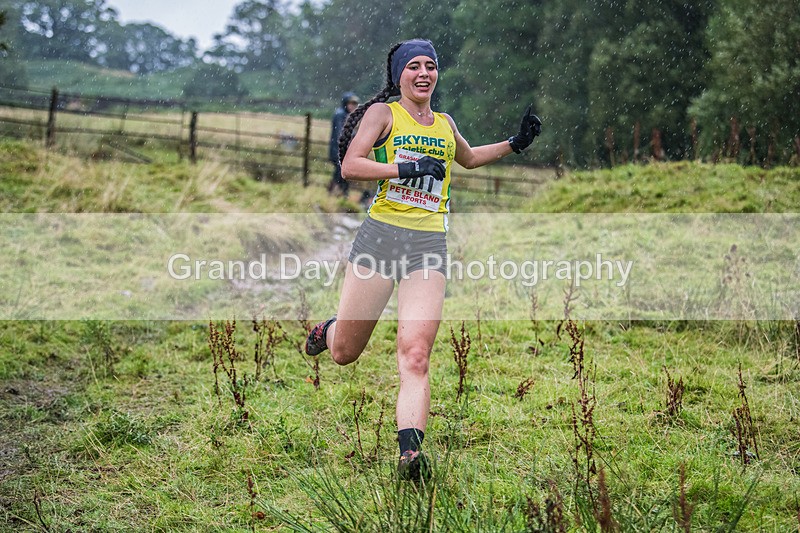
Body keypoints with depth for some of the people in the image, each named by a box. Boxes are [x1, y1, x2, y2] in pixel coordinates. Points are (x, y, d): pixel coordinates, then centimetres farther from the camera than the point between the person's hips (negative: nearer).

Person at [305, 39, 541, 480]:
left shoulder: (445, 124, 19)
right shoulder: (383, 113, 4)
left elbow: (467, 158, 40)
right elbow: (350, 165, -8)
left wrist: (514, 144, 28)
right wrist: (408, 168, -14)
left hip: (429, 244, 2)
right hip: (380, 234, -2)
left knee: (415, 355, -16)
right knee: (344, 352, 6)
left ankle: (410, 450, -23)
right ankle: (329, 330, 42)